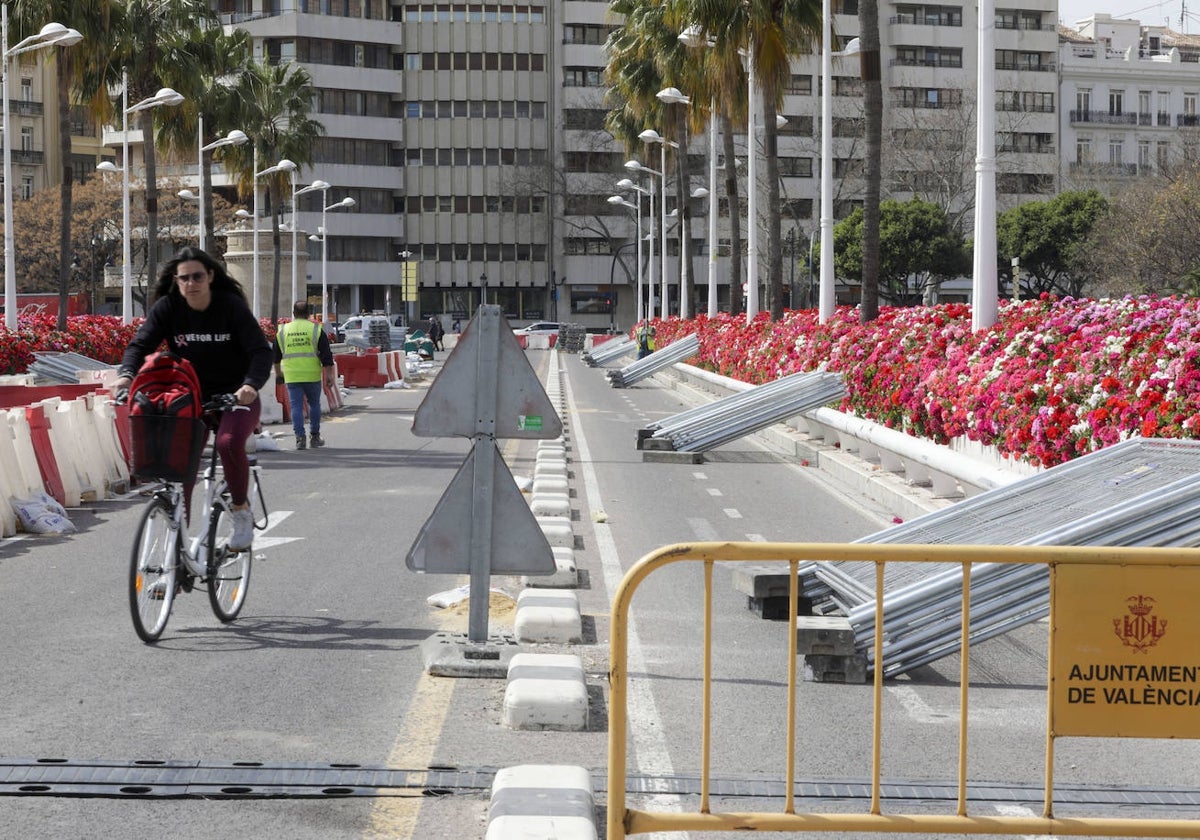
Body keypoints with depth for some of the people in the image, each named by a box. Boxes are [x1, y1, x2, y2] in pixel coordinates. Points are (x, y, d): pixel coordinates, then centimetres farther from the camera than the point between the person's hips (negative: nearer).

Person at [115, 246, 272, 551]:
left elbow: (260, 350, -18)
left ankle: (241, 509, -7)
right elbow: (140, 343, -11)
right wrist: (126, 374, -33)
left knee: (228, 443, -30)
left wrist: (251, 384, -38)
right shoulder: (168, 307, -5)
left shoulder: (231, 306, -13)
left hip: (235, 397, -3)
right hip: (192, 397, 3)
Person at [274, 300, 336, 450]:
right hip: (312, 376, -1)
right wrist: (329, 374, 1)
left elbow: (276, 356, 16)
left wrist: (278, 372, 31)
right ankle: (315, 436, 19)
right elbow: (326, 355, -3)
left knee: (296, 406, 2)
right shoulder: (316, 330, 0)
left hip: (292, 377, 1)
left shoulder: (282, 331, 7)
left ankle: (300, 438, -7)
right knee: (314, 404, 14)